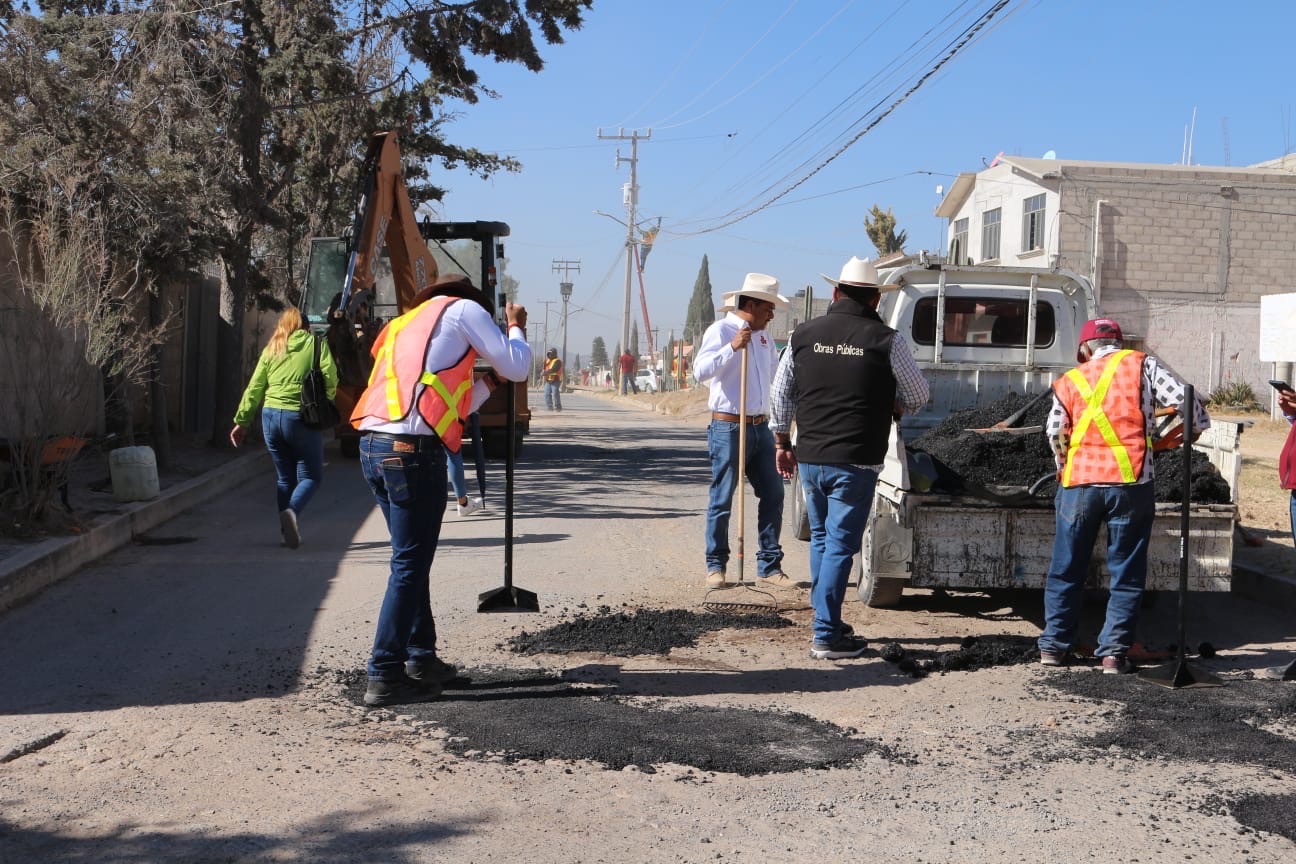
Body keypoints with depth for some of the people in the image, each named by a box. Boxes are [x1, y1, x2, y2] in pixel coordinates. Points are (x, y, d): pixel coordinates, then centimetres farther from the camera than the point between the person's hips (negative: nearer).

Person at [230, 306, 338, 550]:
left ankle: (288, 531, 9)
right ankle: (292, 511, -22)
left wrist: (242, 421, 17)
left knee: (284, 477, 15)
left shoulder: (272, 349, 13)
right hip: (301, 418, -4)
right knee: (311, 475, 6)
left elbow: (254, 388, 12)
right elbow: (330, 380, -6)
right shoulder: (317, 344, 4)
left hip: (271, 416, 4)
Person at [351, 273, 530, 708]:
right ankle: (385, 676, -6)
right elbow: (517, 366, 7)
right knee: (410, 564, -5)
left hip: (373, 444, 8)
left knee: (412, 558, 19)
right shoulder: (462, 309, 10)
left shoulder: (404, 324, 31)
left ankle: (421, 657, 25)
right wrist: (516, 326, 24)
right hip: (413, 448, -8)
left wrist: (489, 379, 37)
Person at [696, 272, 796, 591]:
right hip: (729, 428, -7)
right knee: (722, 501, 0)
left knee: (773, 495, 5)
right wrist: (732, 347, -30)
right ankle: (715, 567, 11)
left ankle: (769, 567, 12)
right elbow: (702, 371, -24)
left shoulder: (764, 336, 15)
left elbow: (778, 372, 33)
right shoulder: (721, 330, -8)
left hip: (760, 428, 7)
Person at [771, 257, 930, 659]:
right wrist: (894, 408, 25)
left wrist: (783, 443, 21)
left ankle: (827, 621, 28)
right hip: (856, 461, -4)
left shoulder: (804, 334, 4)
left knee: (821, 539, 19)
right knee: (840, 545, -1)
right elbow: (918, 396, 4)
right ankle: (826, 636, 0)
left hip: (809, 457, 4)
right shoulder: (885, 340, -7)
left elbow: (780, 394, 10)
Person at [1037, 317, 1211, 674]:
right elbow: (1183, 399, -4)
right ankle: (1114, 652, 6)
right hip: (1129, 483, -2)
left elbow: (1055, 431, 1)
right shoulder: (1142, 365, 7)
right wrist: (1196, 427, 15)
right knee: (1126, 574, 8)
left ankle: (1054, 645, 17)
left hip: (1079, 484, 2)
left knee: (1066, 570, 13)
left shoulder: (1068, 381, 13)